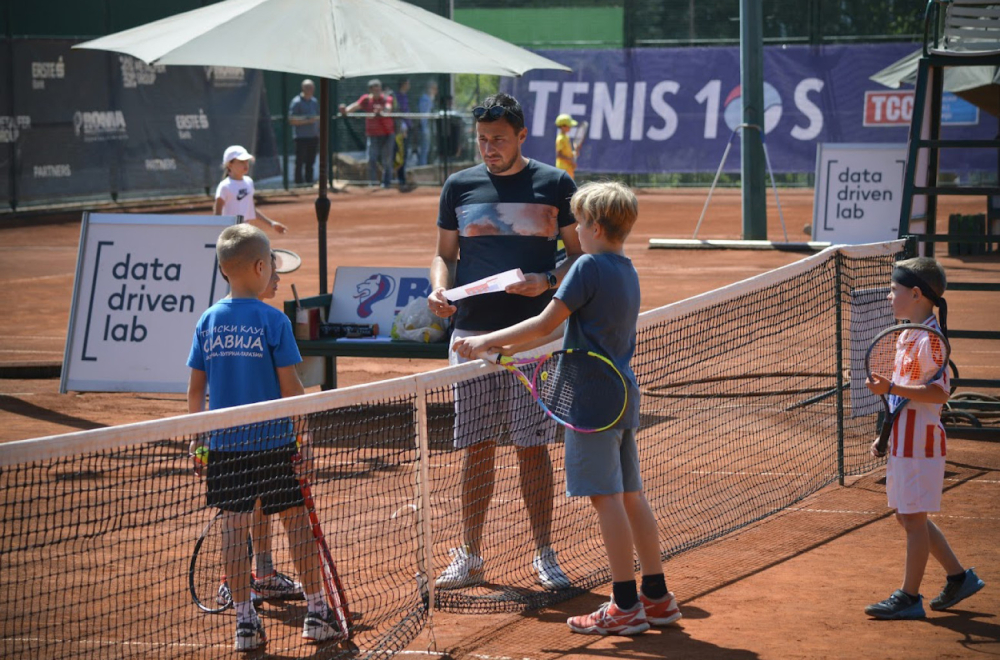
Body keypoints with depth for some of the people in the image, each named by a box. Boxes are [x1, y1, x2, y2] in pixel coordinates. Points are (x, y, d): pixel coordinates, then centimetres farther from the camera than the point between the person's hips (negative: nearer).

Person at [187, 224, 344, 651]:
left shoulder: (207, 322, 2)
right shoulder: (273, 320, -9)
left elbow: (195, 390, 5)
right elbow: (289, 386, -9)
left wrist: (196, 438, 15)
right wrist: (305, 437, -2)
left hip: (224, 444, 3)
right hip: (274, 441, -3)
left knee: (234, 527, 6)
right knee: (296, 520, 8)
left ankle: (244, 620, 7)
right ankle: (316, 612, 15)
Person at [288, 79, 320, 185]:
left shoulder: (315, 101, 13)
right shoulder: (296, 102, -9)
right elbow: (292, 120, -13)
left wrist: (319, 133, 14)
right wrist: (307, 121, -21)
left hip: (313, 137, 7)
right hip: (301, 137, -7)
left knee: (310, 161, 11)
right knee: (300, 162, -5)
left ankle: (309, 181, 17)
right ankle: (299, 182, -2)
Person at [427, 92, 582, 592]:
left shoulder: (554, 185, 2)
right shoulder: (459, 186, 9)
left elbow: (579, 252, 5)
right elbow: (445, 253, 16)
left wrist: (549, 280, -13)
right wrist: (440, 289, -5)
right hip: (472, 334, 2)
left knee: (532, 447, 0)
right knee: (476, 448, 6)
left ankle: (544, 556, 9)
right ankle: (469, 556, 14)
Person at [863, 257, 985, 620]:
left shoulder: (929, 339, -17)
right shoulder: (906, 335, 13)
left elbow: (939, 393, -25)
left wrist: (890, 388, -28)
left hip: (920, 442, -10)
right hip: (903, 441, 10)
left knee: (912, 517, -3)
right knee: (907, 516, 15)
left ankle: (909, 597, 5)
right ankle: (959, 577, 25)